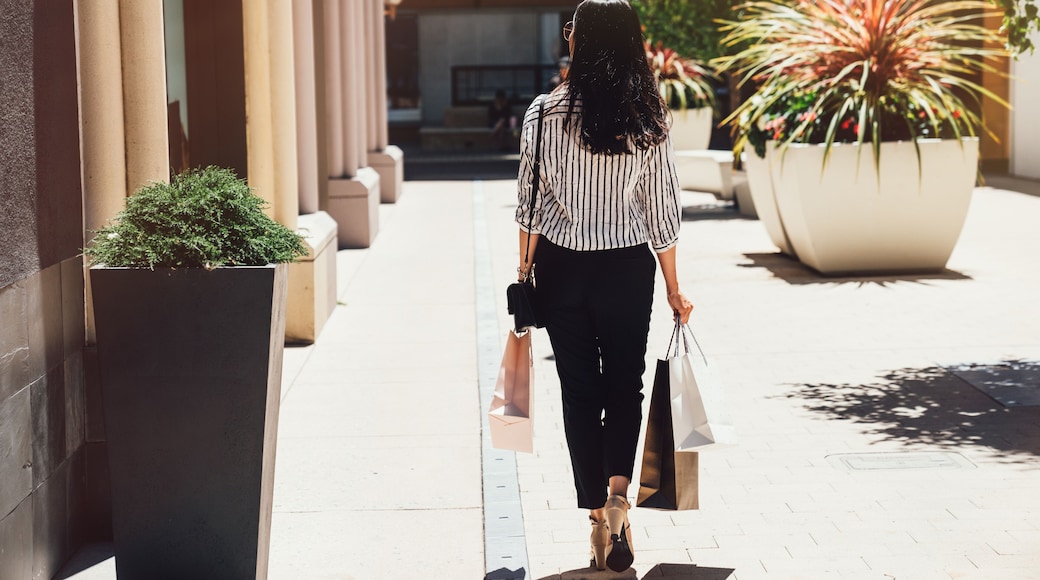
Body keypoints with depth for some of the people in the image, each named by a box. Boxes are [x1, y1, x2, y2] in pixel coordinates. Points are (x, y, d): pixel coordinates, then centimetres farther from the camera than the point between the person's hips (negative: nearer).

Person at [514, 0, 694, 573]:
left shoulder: (545, 113, -8)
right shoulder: (650, 118, -5)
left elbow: (530, 200, -3)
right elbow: (661, 210, -2)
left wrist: (525, 268, 10)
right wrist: (673, 288, 7)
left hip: (562, 268, 0)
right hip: (628, 269, 1)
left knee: (579, 390, 9)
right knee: (625, 385, 14)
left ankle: (599, 513, 12)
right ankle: (618, 491, -7)